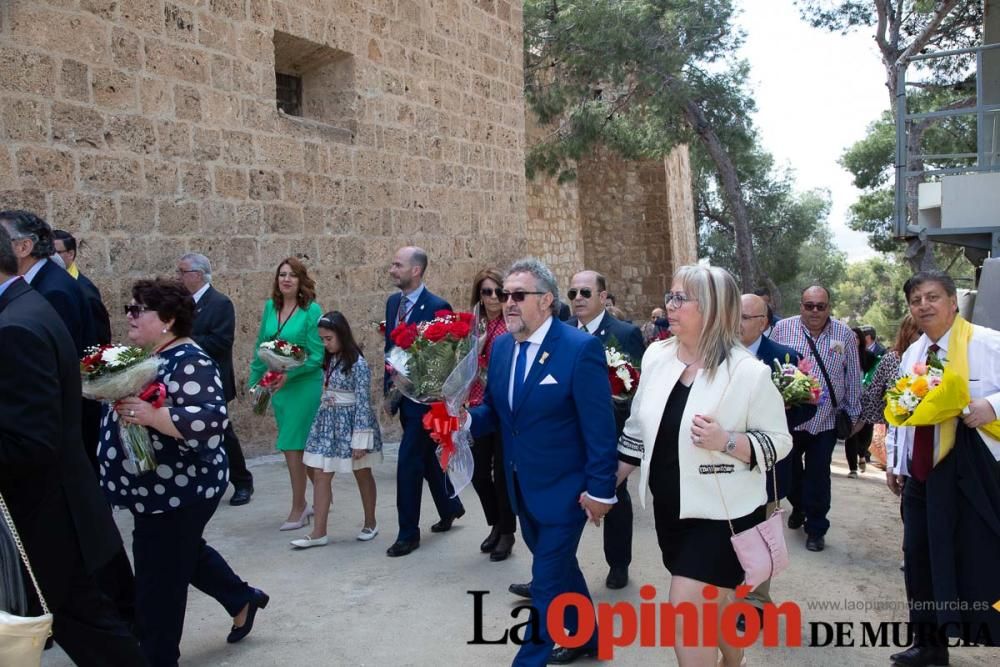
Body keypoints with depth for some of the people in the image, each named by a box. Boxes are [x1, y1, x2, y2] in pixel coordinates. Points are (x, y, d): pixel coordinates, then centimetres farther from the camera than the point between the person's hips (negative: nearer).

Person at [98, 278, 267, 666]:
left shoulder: (188, 362, -22)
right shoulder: (151, 357, 8)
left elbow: (212, 419, -32)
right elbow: (139, 403, 21)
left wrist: (151, 416, -37)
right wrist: (113, 394, 5)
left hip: (177, 491, -10)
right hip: (160, 488, 10)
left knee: (159, 580, 5)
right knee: (185, 554, 25)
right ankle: (243, 600, 43)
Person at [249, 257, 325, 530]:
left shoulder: (312, 310, -11)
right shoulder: (270, 306, 5)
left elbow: (317, 356, -12)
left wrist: (289, 374, -22)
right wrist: (256, 382, 11)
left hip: (304, 385, -6)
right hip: (278, 385, 6)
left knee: (293, 446, -2)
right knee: (302, 447, 15)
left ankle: (298, 510, 13)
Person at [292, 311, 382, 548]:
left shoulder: (357, 363, -16)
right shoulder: (330, 360, 6)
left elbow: (363, 402, -17)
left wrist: (360, 439, -19)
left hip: (351, 421, -7)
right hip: (328, 421, 7)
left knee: (362, 474, 11)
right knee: (320, 475, 1)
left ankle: (370, 523, 27)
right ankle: (319, 532, 5)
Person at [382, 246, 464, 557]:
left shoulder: (437, 307, -17)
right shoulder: (393, 302, 6)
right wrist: (389, 383, 10)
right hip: (402, 394, 8)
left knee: (408, 462, -5)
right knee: (425, 456, 20)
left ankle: (408, 533, 9)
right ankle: (450, 507, 40)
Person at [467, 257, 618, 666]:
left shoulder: (581, 347, -20)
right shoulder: (501, 346, 1)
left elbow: (600, 427, -18)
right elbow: (495, 411, 7)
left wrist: (600, 489, -18)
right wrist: (466, 417, -13)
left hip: (563, 489, -7)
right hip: (521, 488, 8)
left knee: (547, 583, 2)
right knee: (558, 568, 25)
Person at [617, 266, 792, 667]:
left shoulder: (749, 371, -16)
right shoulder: (656, 355, -1)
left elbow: (777, 441, -11)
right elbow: (638, 429, 9)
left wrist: (726, 441, -28)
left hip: (721, 514, -6)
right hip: (669, 509, 6)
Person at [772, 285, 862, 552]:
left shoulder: (845, 335, -2)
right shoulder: (782, 329, -4)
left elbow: (853, 378, 4)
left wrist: (853, 415, 6)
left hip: (825, 419, -1)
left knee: (818, 477, 6)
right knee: (789, 469, 17)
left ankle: (816, 528, 22)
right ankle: (798, 507, 44)